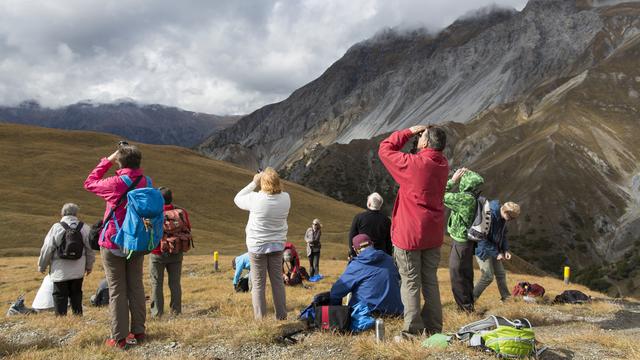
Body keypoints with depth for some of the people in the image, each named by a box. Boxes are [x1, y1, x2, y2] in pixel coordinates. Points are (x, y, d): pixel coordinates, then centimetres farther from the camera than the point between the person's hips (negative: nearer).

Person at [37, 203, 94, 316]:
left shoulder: (56, 227, -8)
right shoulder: (84, 228, -1)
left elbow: (47, 249, -5)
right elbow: (90, 248, 5)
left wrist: (42, 266, 9)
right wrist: (89, 266, 18)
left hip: (60, 272, -3)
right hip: (78, 271, 3)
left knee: (60, 296, 4)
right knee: (76, 294, 14)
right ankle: (78, 314, 15)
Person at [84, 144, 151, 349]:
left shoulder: (115, 183, -18)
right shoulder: (146, 182, -3)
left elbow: (89, 183, -1)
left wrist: (108, 161, 2)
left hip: (113, 243, -5)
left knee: (117, 290, 1)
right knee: (136, 286, 13)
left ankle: (119, 338, 3)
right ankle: (138, 332, 19)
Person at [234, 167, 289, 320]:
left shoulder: (256, 199, -20)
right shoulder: (286, 198, -9)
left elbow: (238, 199, -1)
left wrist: (254, 183, 1)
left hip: (257, 246, -3)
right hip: (277, 245, 4)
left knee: (258, 284, 4)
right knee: (278, 281, 13)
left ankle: (260, 318, 6)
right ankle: (281, 316, 18)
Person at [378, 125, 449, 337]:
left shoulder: (412, 164, -18)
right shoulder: (442, 164, 0)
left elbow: (384, 149, -4)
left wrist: (409, 132, 0)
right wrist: (414, 135, 6)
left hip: (409, 234, -6)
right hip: (433, 234, 6)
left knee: (411, 283, 3)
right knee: (430, 281, 15)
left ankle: (413, 331, 7)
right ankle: (434, 329, 22)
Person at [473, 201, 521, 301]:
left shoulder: (503, 217, -3)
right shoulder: (489, 216, -30)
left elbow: (503, 233, 13)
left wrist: (505, 250, 0)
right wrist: (496, 253, -22)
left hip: (494, 249, 8)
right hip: (483, 249, -8)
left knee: (501, 273, 12)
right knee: (488, 276, -7)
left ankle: (506, 297, 25)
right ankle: (471, 298, 4)